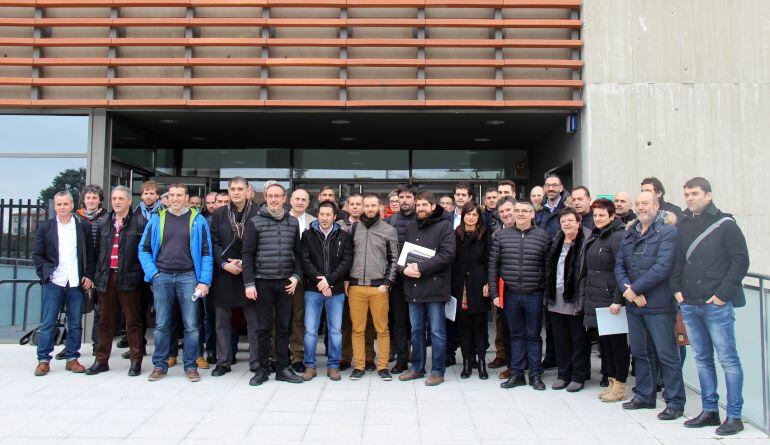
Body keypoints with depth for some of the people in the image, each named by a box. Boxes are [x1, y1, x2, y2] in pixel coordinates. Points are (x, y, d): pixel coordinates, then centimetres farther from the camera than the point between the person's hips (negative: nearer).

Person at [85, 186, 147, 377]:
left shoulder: (140, 222, -4)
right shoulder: (104, 223, 14)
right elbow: (97, 250, 18)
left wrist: (145, 275, -8)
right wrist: (97, 274, 13)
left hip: (129, 278, -5)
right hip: (106, 278, 5)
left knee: (133, 321, 3)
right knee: (106, 321, 13)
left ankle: (136, 361, 12)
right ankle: (101, 360, 22)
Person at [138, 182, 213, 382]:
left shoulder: (198, 220, 3)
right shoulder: (157, 219, 8)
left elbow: (206, 252, 0)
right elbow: (144, 249, 11)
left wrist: (204, 281, -7)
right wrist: (152, 274, -1)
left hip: (188, 277, -2)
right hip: (162, 277, 2)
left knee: (191, 325, 0)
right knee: (161, 325, 7)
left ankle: (191, 366, 12)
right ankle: (160, 366, 19)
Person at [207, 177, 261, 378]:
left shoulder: (258, 213, -3)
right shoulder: (219, 214, 7)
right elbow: (214, 243, 3)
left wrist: (246, 262, -13)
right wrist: (224, 264, -9)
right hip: (224, 273, 3)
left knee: (254, 320, 1)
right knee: (222, 320, 10)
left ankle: (256, 361, 11)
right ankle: (223, 361, 21)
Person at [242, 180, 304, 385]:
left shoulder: (293, 222, 8)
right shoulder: (255, 222, -1)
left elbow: (297, 253, 11)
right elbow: (247, 255, -3)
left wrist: (296, 276, -1)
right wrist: (249, 283, -9)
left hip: (286, 283, 3)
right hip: (263, 282, -2)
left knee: (284, 327, 8)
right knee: (264, 328, 5)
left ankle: (283, 368, 17)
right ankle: (262, 369, 15)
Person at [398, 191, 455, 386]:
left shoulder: (444, 225, -3)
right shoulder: (411, 227, 14)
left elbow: (447, 254, -13)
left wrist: (421, 267, -17)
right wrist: (405, 267, -7)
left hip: (435, 287, -5)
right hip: (413, 287, 6)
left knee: (437, 331, 2)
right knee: (416, 331, 14)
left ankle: (437, 371, 13)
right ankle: (417, 368, 26)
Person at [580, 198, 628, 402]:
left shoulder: (617, 237, -12)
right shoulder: (594, 238, 15)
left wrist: (618, 300, -20)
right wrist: (585, 294, 16)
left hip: (611, 300, -8)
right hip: (595, 299, 8)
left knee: (617, 341, 1)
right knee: (603, 340, 13)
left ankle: (621, 385, 11)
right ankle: (611, 381, 22)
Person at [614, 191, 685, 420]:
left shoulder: (668, 231, -9)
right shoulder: (629, 233, 12)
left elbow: (662, 267, -18)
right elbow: (619, 265, 8)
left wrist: (634, 289, -16)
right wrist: (627, 290, -10)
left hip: (659, 305, -7)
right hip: (634, 305, 7)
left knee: (667, 354, 0)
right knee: (640, 352, 15)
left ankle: (675, 402, 11)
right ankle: (644, 396, 28)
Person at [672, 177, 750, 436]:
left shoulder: (725, 224, -5)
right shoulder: (682, 226, 11)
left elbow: (741, 261, -7)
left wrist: (722, 294, -12)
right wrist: (676, 289, 6)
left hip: (717, 305, -6)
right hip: (689, 305, 6)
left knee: (728, 360, 1)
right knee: (702, 359, 13)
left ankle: (734, 416, 10)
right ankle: (709, 411, 23)